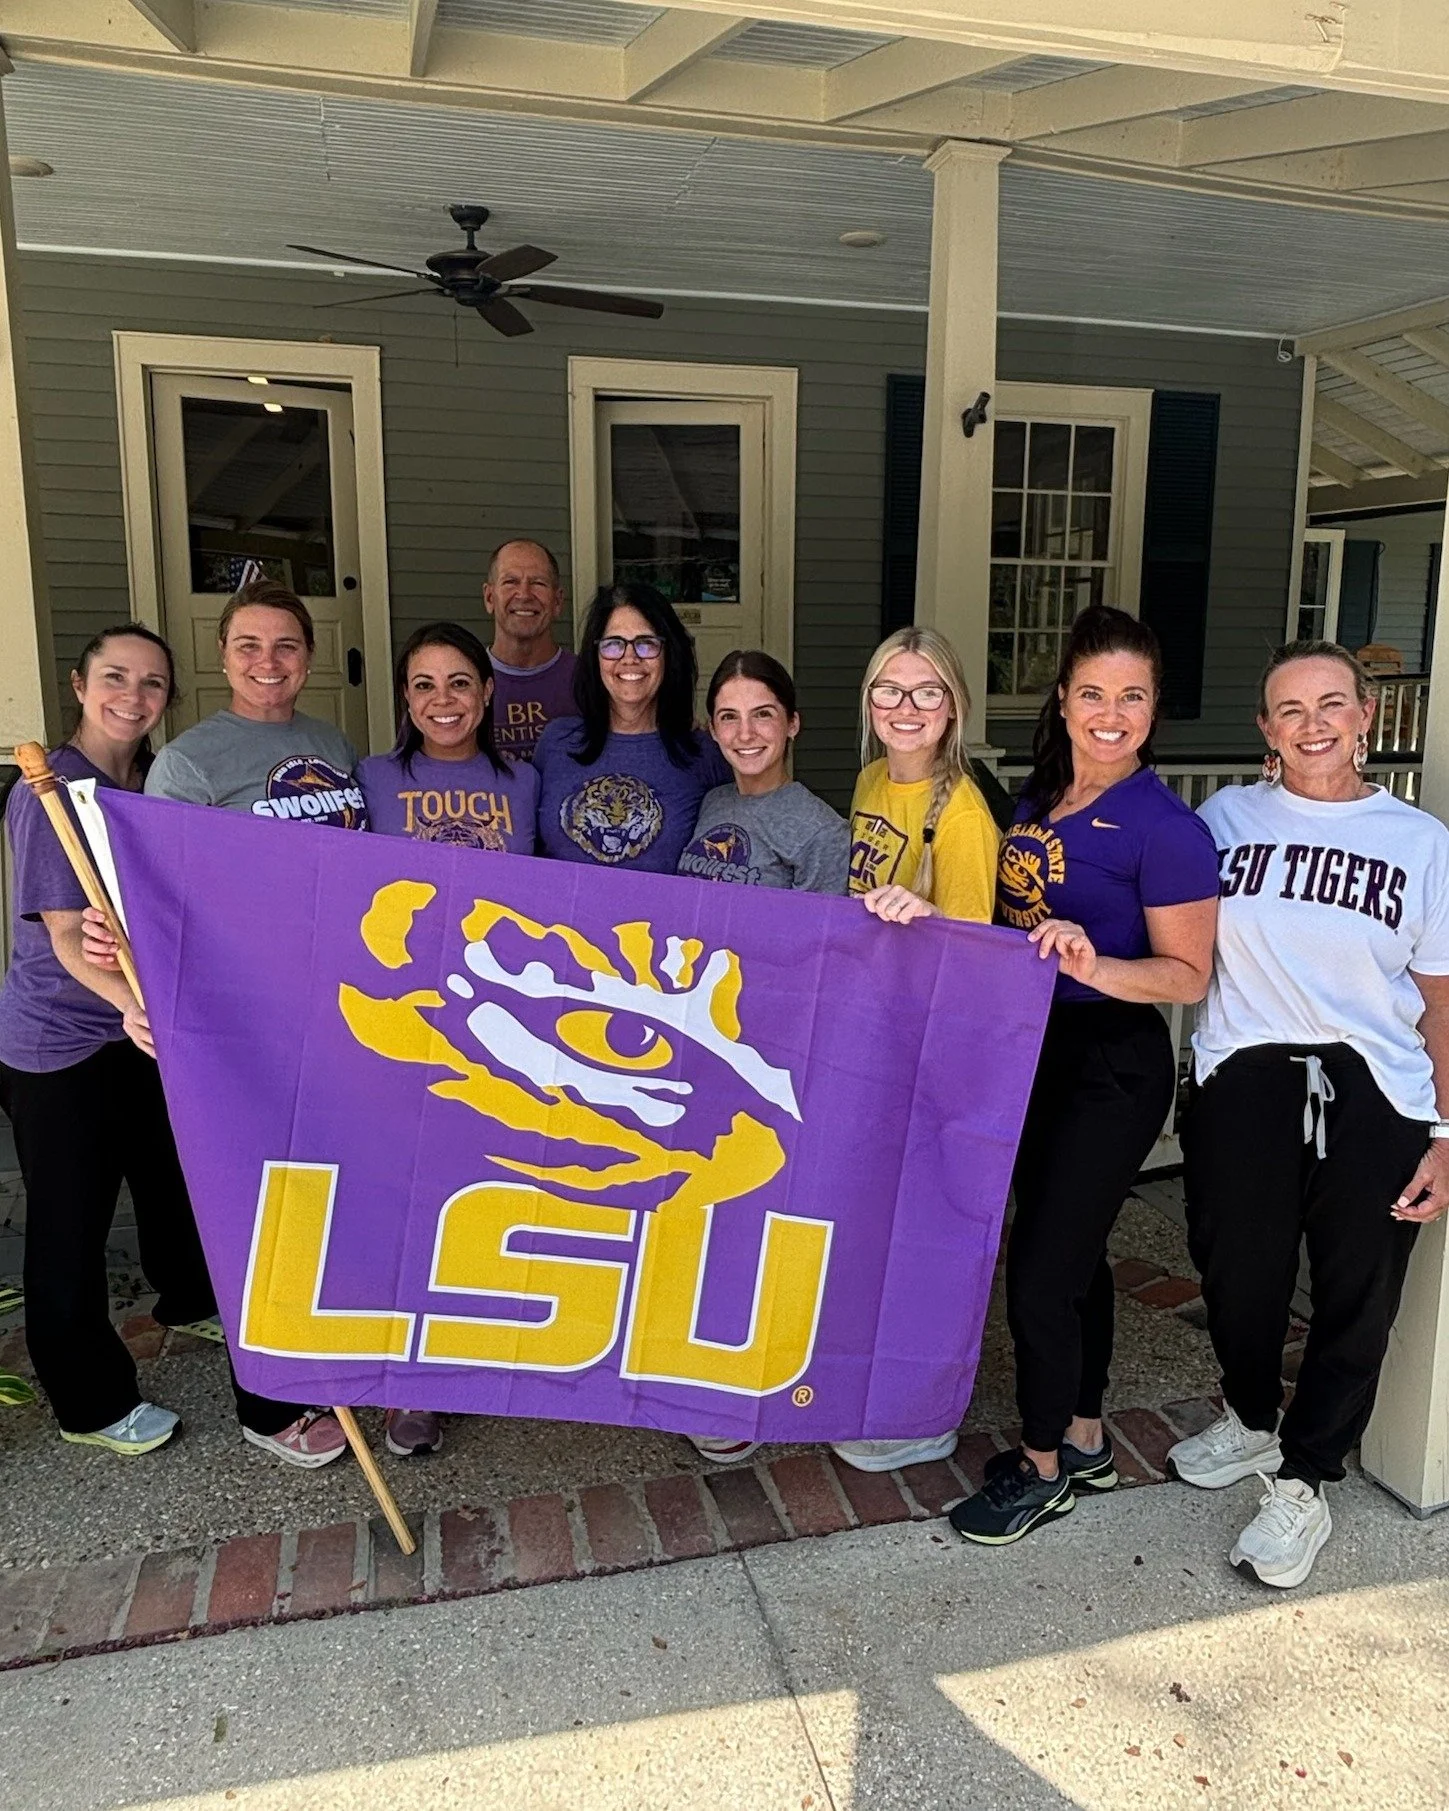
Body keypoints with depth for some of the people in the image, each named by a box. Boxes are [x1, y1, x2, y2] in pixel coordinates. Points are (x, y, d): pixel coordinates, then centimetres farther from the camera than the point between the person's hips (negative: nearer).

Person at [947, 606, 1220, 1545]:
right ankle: (1086, 1440, 37)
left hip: (1113, 1070, -7)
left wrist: (1094, 966, -30)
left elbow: (1188, 974, -14)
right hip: (1036, 1051, 8)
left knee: (1039, 1270, -1)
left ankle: (1043, 1469, 21)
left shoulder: (1165, 826, -15)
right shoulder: (1037, 797, 7)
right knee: (1074, 1254, 19)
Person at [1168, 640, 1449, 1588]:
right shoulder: (1226, 817, 5)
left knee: (1356, 1297, 8)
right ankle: (1252, 1421, 41)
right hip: (1244, 1076, 1)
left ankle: (1304, 1479, 30)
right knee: (1238, 1273, 11)